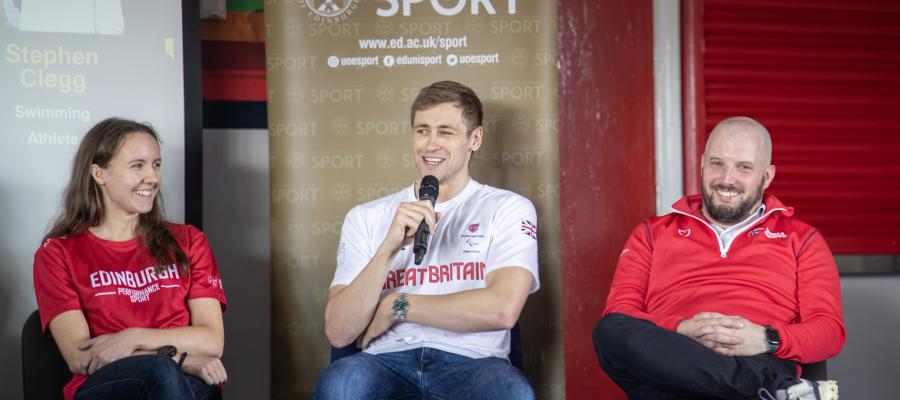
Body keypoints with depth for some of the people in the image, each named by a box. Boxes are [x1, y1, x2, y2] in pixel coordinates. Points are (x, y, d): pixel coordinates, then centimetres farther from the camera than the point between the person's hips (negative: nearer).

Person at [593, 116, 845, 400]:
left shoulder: (801, 240, 23)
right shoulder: (653, 234, 25)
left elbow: (830, 330, 11)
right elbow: (617, 319, 11)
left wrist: (767, 340, -13)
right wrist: (681, 332, -11)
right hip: (668, 375, 5)